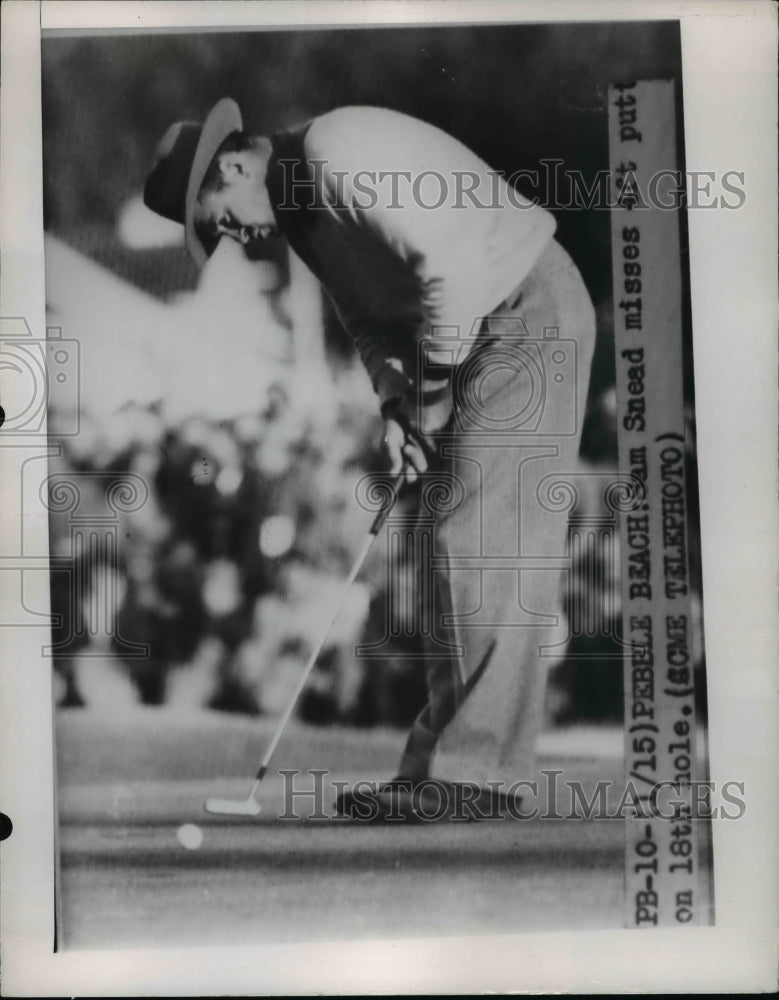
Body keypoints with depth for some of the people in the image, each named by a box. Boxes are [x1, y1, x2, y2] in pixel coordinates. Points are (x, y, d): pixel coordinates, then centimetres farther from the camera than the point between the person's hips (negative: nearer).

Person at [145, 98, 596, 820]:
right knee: (449, 541, 6)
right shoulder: (300, 207, 12)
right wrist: (394, 405, 0)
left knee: (480, 538, -14)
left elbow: (452, 266, -25)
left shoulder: (340, 154, -18)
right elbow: (367, 315, 16)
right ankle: (450, 754, 13)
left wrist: (431, 390, -15)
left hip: (530, 312, -10)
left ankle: (473, 773, -9)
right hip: (467, 332, 10)